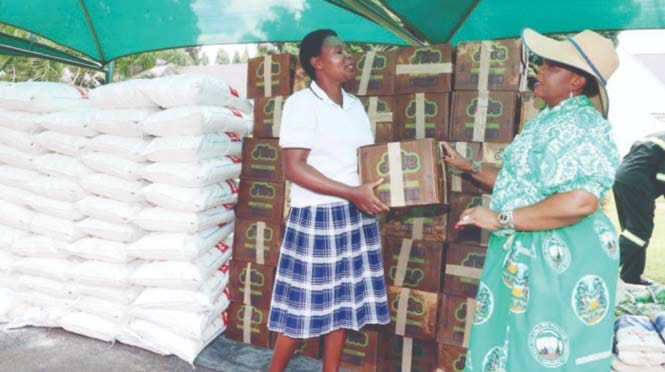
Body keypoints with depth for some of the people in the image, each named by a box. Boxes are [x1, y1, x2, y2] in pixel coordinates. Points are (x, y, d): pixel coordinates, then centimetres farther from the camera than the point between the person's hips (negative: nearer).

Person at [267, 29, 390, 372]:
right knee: (303, 305, 3)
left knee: (343, 302, 12)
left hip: (356, 217, 7)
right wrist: (352, 193, -22)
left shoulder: (355, 105, 13)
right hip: (317, 217, -6)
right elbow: (294, 168, -17)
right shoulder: (302, 102, -9)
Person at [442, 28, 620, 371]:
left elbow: (580, 201, -33)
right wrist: (468, 168, 21)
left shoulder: (580, 126, -19)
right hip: (523, 254, 10)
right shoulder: (548, 120, 13)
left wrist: (500, 219, -25)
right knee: (517, 343, 20)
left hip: (558, 260, -10)